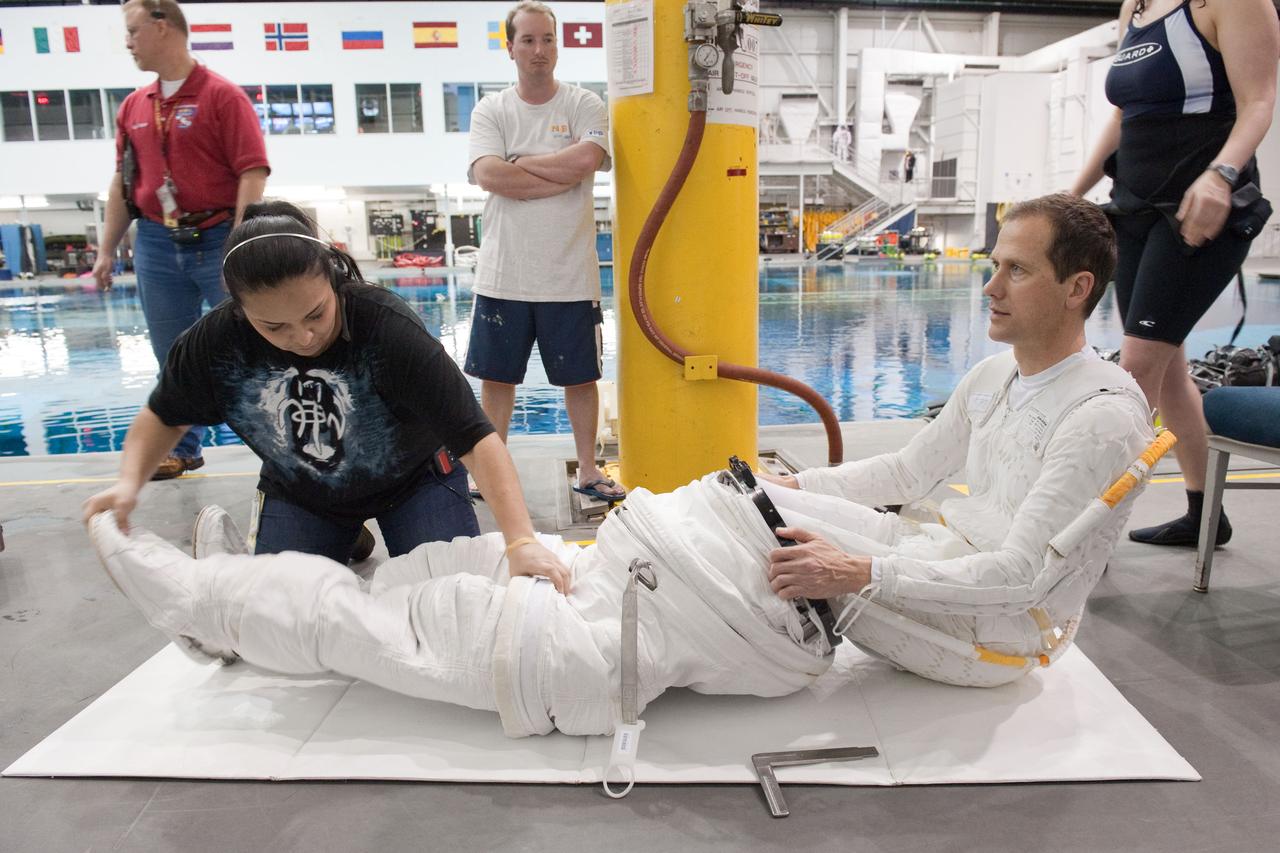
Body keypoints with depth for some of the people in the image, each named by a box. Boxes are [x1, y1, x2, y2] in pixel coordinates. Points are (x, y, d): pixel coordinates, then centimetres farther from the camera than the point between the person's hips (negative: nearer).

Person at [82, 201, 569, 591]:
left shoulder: (389, 328, -35)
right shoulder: (216, 342, -23)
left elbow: (476, 439, -39)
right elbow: (165, 416, -2)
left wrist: (521, 542, -49)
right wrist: (129, 482, -21)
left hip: (412, 480, -2)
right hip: (298, 493, 3)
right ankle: (347, 547, 23)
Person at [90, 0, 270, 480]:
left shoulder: (222, 96, -6)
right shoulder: (134, 106, 12)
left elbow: (252, 173, -13)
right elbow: (122, 182, 17)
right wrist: (106, 251, 14)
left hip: (217, 242, -6)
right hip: (156, 247, 6)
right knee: (173, 358, 12)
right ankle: (183, 449, 25)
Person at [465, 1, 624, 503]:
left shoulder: (585, 105, 3)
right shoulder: (490, 111, 5)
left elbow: (586, 160, -18)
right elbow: (488, 175, -13)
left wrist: (519, 162, -8)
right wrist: (562, 178, -13)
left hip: (570, 277, -1)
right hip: (503, 274, 1)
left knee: (580, 377, 8)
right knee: (496, 376, 9)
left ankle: (587, 470, 23)